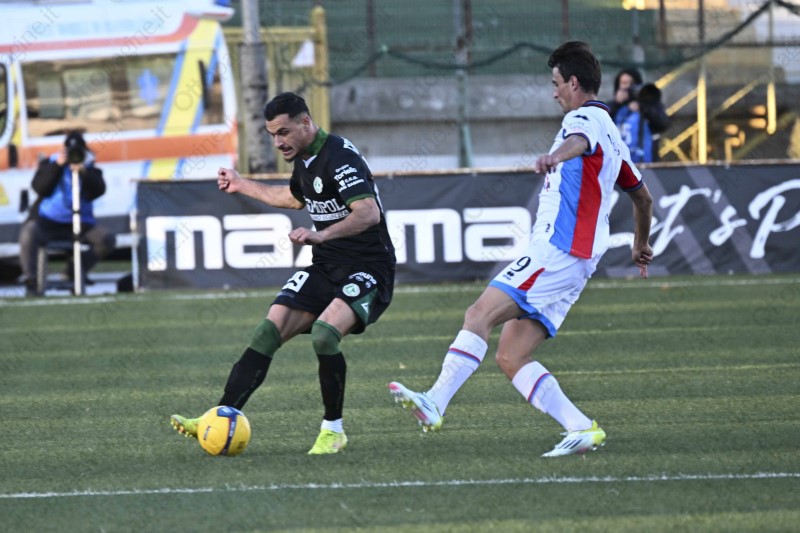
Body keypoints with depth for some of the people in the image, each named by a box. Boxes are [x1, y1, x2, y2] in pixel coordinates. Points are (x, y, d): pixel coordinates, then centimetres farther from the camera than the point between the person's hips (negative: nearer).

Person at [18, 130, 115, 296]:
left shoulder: (90, 169, 9)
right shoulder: (49, 164, 7)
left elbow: (97, 191, -9)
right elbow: (39, 188, -9)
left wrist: (83, 172, -22)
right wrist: (58, 166, -15)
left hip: (79, 224, 2)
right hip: (47, 221, -2)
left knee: (107, 239, -17)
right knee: (28, 233, -34)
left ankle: (76, 269, 2)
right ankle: (30, 281, -29)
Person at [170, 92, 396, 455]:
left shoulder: (339, 157, -19)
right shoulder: (304, 160, 10)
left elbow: (369, 213, -33)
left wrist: (321, 235, -46)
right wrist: (244, 186, 41)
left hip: (367, 270, -8)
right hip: (325, 267, 8)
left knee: (324, 334, -30)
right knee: (267, 333, -7)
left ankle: (333, 431, -13)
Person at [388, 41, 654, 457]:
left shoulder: (584, 118, -4)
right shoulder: (610, 133, 26)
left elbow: (580, 141, -32)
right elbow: (642, 196, 37)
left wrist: (556, 156, -54)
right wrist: (640, 246, 52)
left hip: (557, 251, -10)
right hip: (576, 262, 10)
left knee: (480, 314, -20)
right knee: (510, 358, 3)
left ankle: (435, 404, -33)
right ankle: (581, 428, -4)